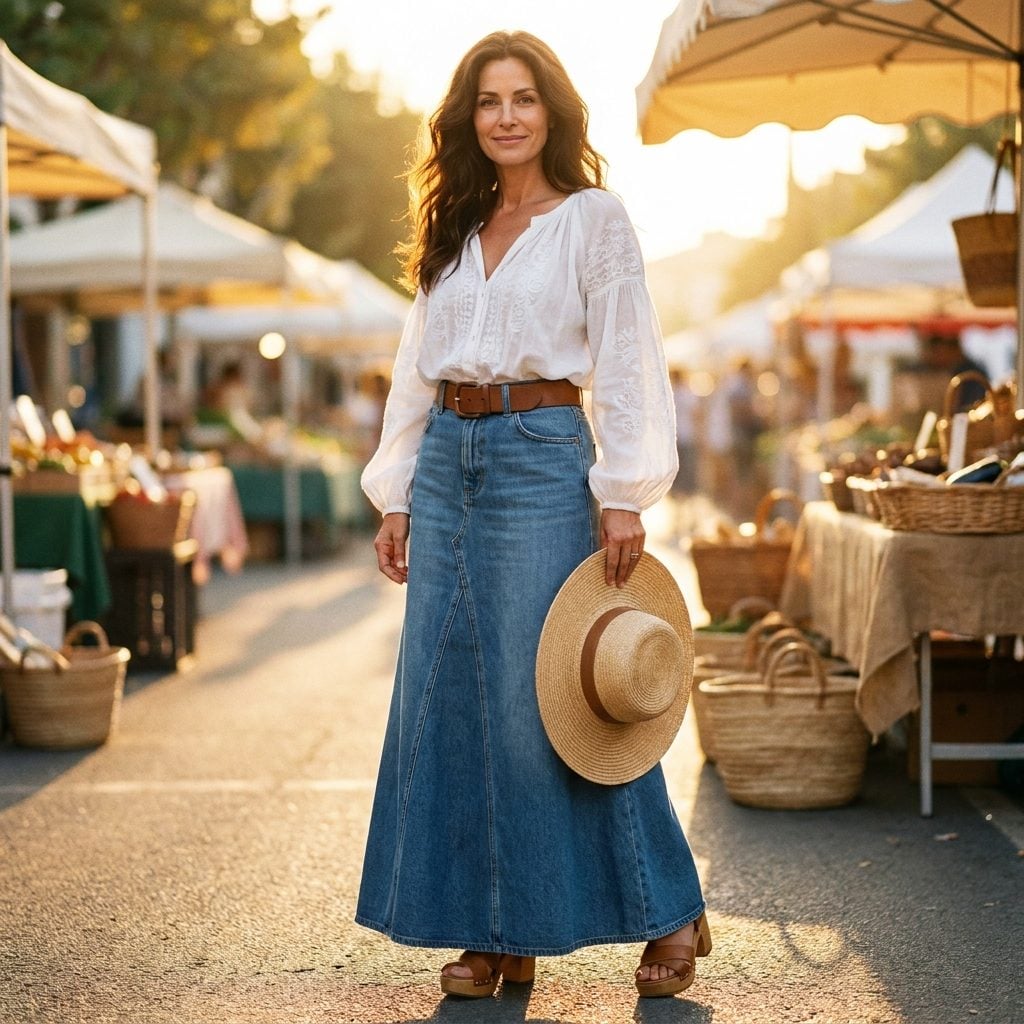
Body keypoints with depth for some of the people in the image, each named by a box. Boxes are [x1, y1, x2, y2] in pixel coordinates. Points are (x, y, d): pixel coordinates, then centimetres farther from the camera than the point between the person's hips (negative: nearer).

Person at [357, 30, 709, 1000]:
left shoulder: (592, 219, 0)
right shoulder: (453, 232, 15)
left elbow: (626, 365, -6)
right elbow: (416, 370, 17)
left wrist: (624, 497, -13)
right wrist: (396, 497, 10)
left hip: (543, 458, -6)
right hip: (448, 463, 6)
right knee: (450, 695, 4)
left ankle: (668, 914, 8)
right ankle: (492, 931, 14)